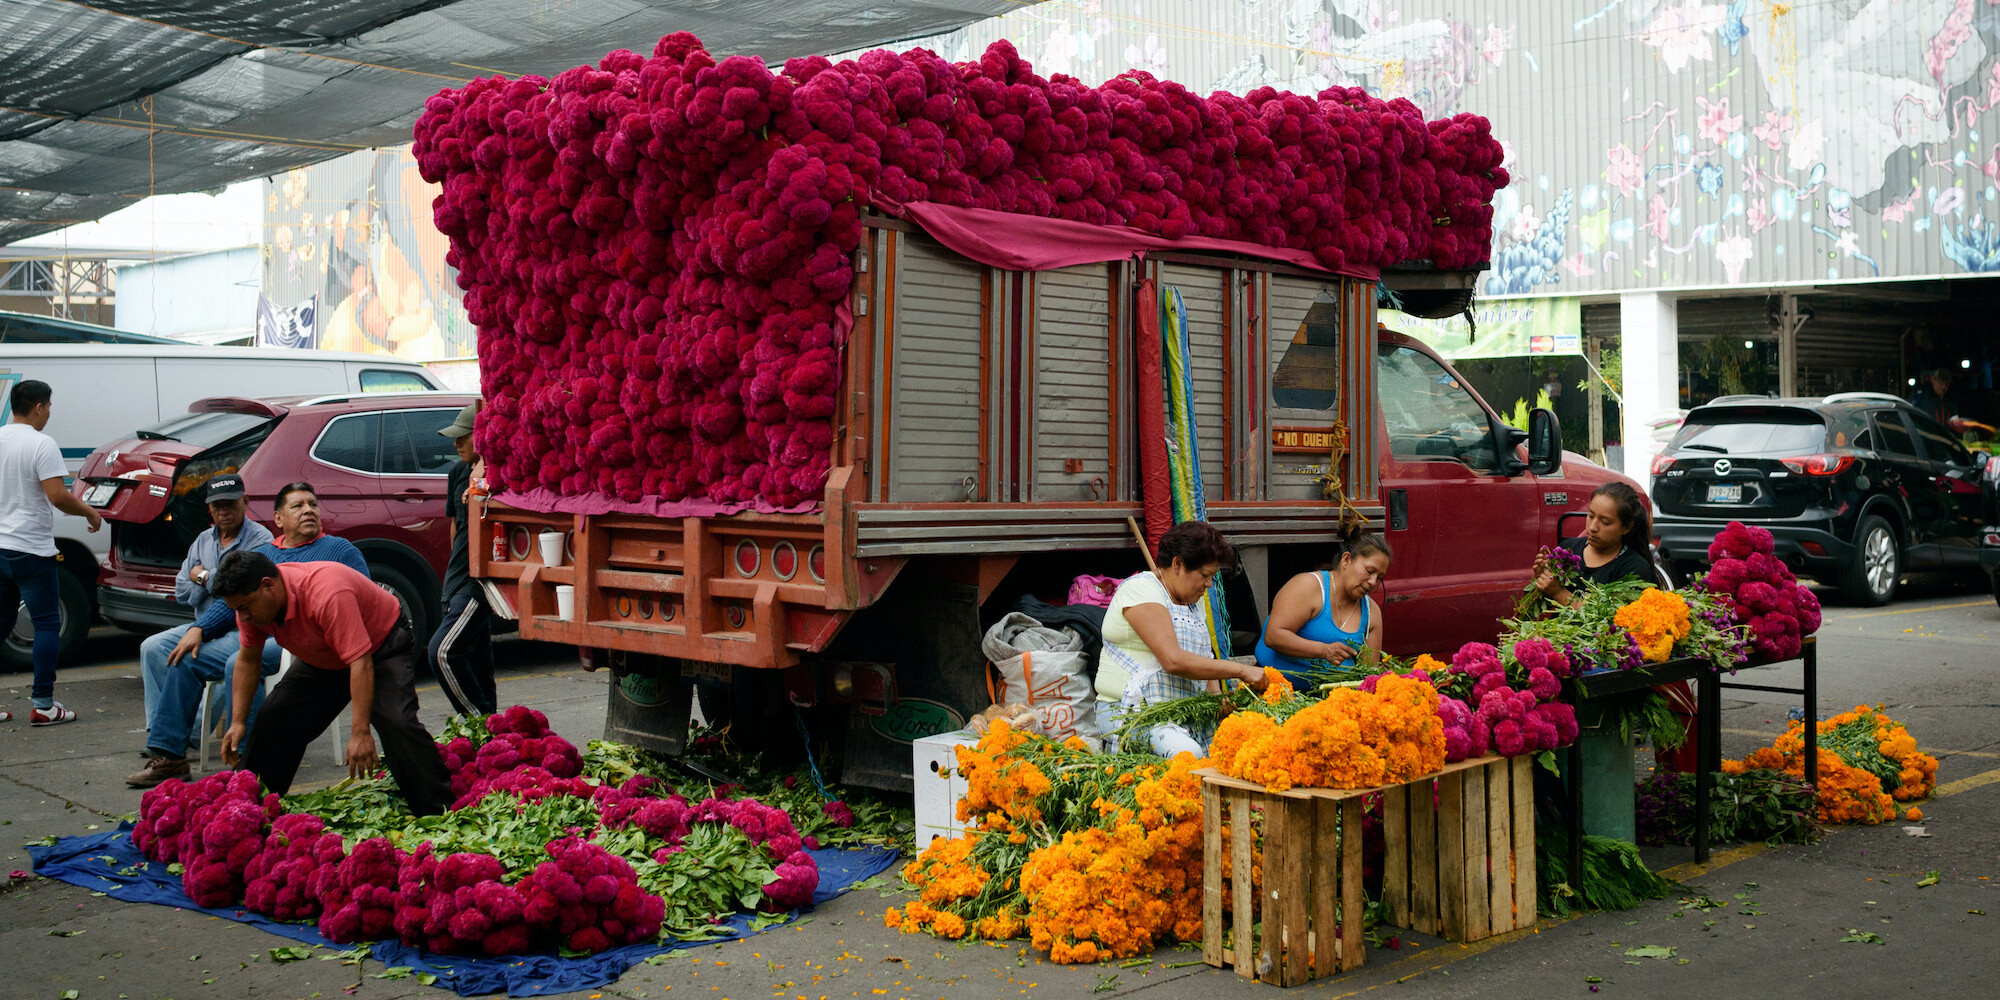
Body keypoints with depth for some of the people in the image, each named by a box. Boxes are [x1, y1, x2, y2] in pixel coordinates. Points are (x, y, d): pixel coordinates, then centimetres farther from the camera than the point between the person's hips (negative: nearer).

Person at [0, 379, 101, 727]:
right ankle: (42, 705, -3)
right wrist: (91, 514, -5)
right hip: (32, 550, -7)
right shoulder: (41, 444, -13)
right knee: (47, 624, 0)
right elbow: (57, 495, -20)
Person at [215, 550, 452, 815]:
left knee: (397, 722, -29)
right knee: (272, 722, 2)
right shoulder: (252, 601, -15)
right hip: (324, 660, 8)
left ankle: (439, 814, -26)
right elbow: (247, 659, 1)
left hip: (382, 643, -8)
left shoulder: (327, 595, -40)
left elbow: (361, 663, -41)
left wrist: (360, 733, -44)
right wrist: (238, 722, -5)